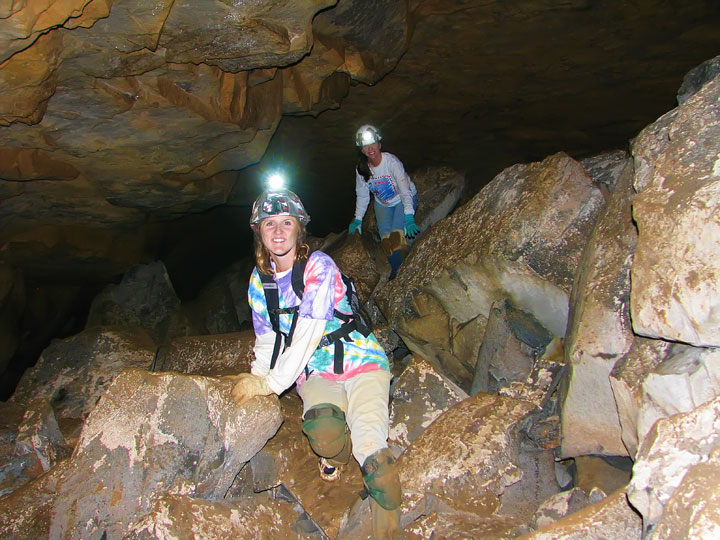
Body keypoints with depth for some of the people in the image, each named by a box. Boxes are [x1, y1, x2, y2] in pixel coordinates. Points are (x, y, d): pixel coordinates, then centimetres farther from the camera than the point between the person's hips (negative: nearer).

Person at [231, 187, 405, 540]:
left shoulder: (318, 266, -11)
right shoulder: (259, 281, 7)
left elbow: (308, 332, -18)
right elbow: (266, 339, 15)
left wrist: (271, 383, -17)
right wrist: (255, 378, -2)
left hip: (359, 359, -3)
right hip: (314, 373, 3)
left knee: (370, 447, -26)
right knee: (323, 432, -30)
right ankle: (336, 453, 6)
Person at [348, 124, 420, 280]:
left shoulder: (391, 161, -27)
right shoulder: (361, 168, -13)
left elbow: (405, 188, -32)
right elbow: (362, 195, -1)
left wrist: (409, 217, -41)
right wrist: (358, 219, -5)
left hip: (403, 200, -4)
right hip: (383, 204, 4)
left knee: (397, 233, -22)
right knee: (386, 237, -10)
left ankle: (398, 272, -12)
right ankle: (396, 272, 2)